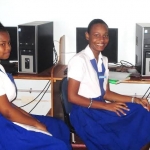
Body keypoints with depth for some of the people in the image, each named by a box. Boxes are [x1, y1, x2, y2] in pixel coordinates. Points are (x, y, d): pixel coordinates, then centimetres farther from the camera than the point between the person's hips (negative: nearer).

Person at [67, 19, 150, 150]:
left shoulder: (104, 60, 12)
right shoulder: (79, 60, -12)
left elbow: (106, 94, 11)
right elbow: (72, 97, -15)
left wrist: (134, 100, -1)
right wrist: (105, 106, -17)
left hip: (101, 108, 7)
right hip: (84, 112, -7)